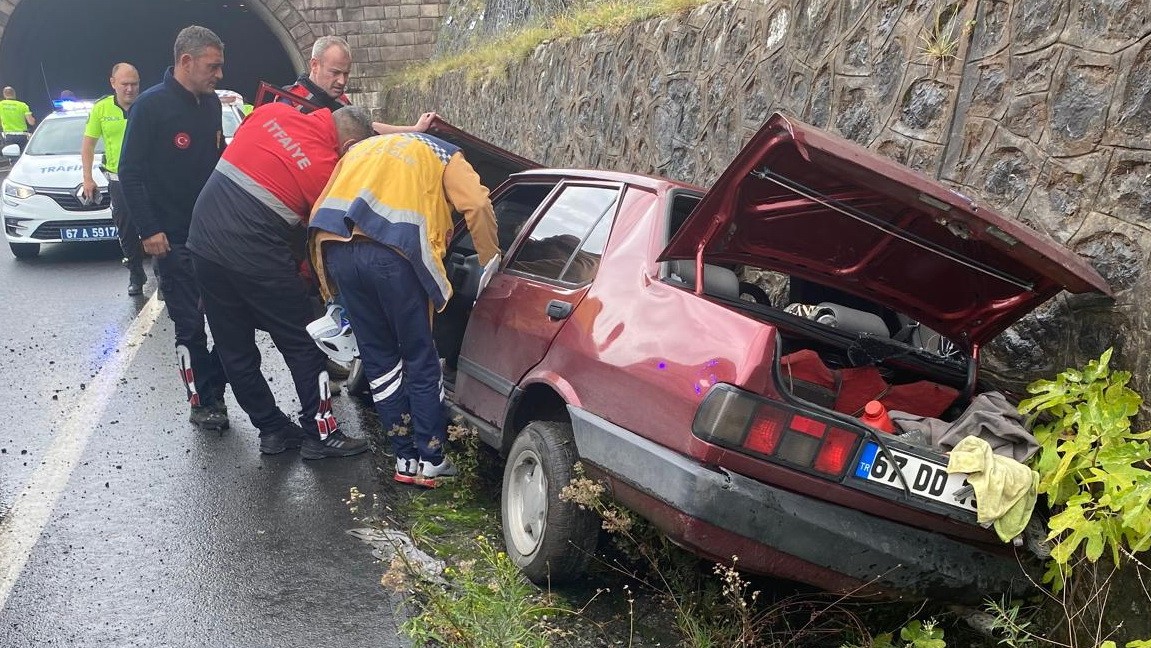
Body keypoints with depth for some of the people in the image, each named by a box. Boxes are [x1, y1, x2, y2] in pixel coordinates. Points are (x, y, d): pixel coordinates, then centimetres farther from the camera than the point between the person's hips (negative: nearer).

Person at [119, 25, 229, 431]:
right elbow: (130, 172, -9)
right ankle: (201, 401, 11)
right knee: (190, 323, 0)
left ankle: (214, 390, 19)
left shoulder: (211, 103, 9)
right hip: (174, 237, -6)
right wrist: (148, 230, -14)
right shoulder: (151, 105, -9)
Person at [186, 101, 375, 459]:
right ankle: (321, 434, 15)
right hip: (257, 257, -6)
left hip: (204, 240, 7)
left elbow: (234, 147, 19)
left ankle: (272, 429, 25)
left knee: (235, 349, 15)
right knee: (304, 346, 9)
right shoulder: (327, 170, -6)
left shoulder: (272, 112, 6)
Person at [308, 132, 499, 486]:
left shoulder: (360, 149, 36)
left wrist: (328, 281, 28)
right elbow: (477, 206, 4)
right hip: (392, 253, -4)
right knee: (420, 359, 9)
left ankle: (406, 458, 19)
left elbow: (322, 210, 25)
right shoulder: (442, 154, 23)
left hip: (337, 249, 4)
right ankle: (431, 460, 13)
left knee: (377, 356, 15)